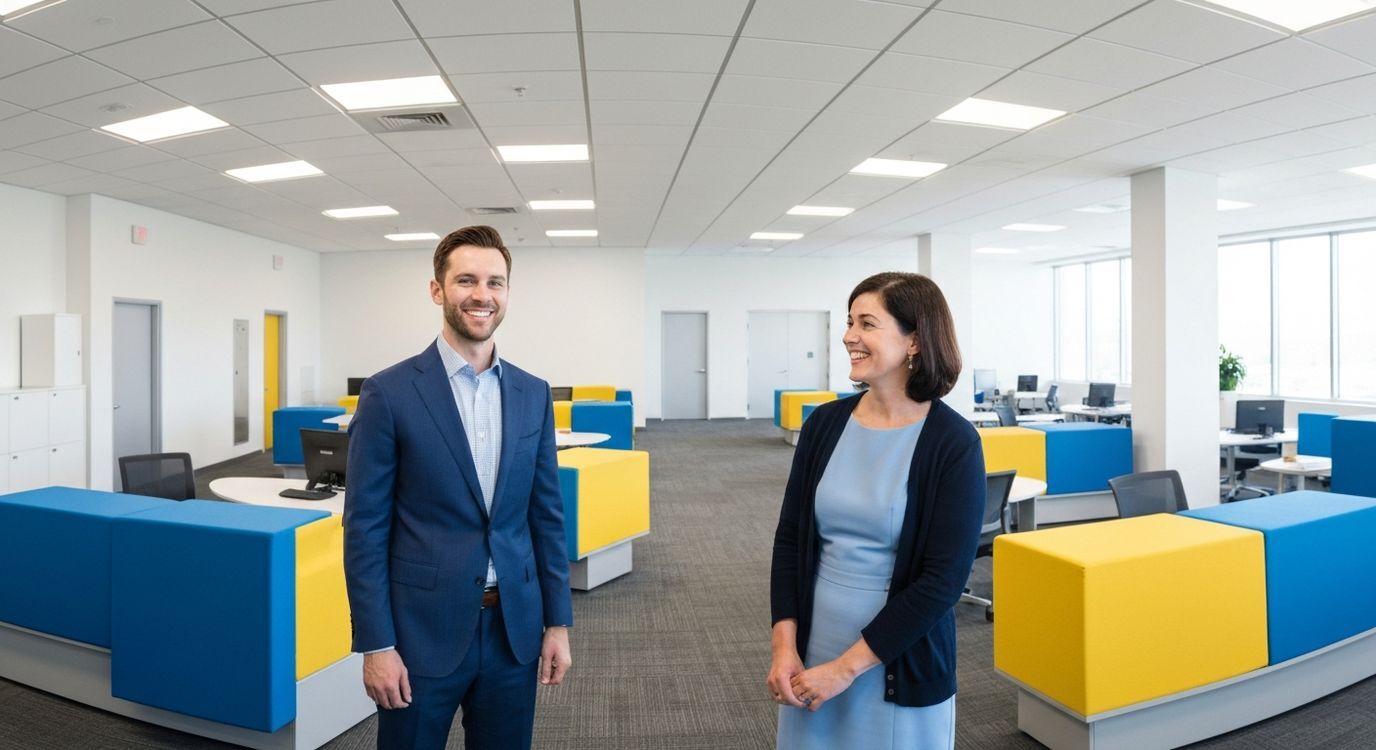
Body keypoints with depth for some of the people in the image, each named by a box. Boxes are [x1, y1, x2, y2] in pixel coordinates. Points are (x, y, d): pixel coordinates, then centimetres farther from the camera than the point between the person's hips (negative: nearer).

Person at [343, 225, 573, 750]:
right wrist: (375, 644, -9)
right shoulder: (389, 393, -8)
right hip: (423, 631, -3)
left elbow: (547, 516, 5)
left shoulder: (533, 394, 3)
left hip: (514, 630, 4)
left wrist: (557, 622, 4)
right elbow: (365, 528, -7)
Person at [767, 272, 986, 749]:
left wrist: (847, 667, -15)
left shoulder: (953, 443, -13)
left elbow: (943, 580, -16)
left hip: (902, 667, -3)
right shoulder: (825, 423, -3)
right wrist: (785, 644, -7)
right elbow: (789, 536, 1)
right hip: (812, 653, 4)